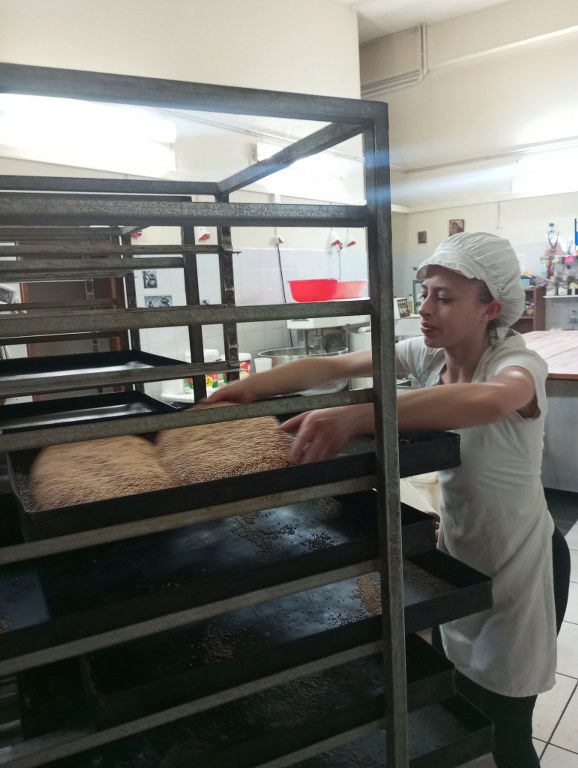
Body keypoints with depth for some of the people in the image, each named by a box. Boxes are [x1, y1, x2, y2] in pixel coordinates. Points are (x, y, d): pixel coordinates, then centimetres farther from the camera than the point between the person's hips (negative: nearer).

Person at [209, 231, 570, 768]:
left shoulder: (519, 363, -27)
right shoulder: (426, 354, -9)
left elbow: (486, 401, -51)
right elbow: (333, 366, -14)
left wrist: (353, 418, -61)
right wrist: (251, 387, -28)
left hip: (519, 564, -5)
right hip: (457, 553, 6)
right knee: (454, 707, 24)